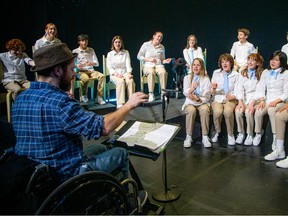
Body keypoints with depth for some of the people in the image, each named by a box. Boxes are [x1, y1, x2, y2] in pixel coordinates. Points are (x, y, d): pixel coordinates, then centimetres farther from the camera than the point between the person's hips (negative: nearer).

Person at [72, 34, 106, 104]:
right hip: (81, 71, -3)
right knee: (86, 78, -38)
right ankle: (84, 96, -11)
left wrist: (91, 63, -15)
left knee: (102, 76, -27)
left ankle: (99, 97, -25)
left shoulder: (91, 50, 15)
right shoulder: (75, 51, 6)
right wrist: (77, 66, -24)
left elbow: (97, 63, 9)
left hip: (91, 71, 3)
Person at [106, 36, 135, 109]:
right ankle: (120, 104, -42)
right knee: (120, 81, -36)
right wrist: (116, 74, -16)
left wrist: (129, 73, -16)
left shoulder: (126, 52, 13)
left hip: (125, 73, 2)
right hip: (114, 74, -1)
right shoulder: (110, 54, 9)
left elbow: (128, 64, 3)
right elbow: (109, 67, 1)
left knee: (130, 81, -34)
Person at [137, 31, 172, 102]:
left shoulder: (162, 47, 16)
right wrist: (149, 59, -8)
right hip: (148, 65, -2)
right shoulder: (146, 45, 5)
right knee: (151, 72, -39)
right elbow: (139, 56, 5)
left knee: (163, 72, -34)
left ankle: (163, 93, -30)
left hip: (159, 65, 3)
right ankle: (151, 94, -38)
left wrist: (165, 61, -4)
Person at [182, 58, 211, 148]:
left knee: (205, 110, -35)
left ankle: (205, 137, -27)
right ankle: (188, 137, -25)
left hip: (202, 102, 0)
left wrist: (198, 99, -19)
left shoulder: (206, 79, 6)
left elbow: (207, 97, 1)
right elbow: (185, 93, -1)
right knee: (191, 110, -35)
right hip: (190, 102, 0)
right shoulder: (187, 78, 11)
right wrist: (191, 89, -22)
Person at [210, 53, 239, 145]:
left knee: (228, 111, -34)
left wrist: (233, 96, -20)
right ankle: (217, 131, -4)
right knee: (217, 111, -32)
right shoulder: (216, 73, 8)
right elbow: (211, 92, 8)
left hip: (230, 100, -1)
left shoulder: (236, 75, 5)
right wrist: (213, 88, -16)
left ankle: (230, 134, -13)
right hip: (217, 99, 1)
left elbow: (237, 91, 2)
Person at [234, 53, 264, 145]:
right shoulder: (243, 73, 12)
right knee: (238, 111, -26)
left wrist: (252, 103, -20)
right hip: (244, 98, 3)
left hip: (255, 99, -3)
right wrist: (240, 102, -10)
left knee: (248, 112, -30)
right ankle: (241, 133, -7)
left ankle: (250, 135, -11)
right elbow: (240, 89, 4)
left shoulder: (261, 75, 0)